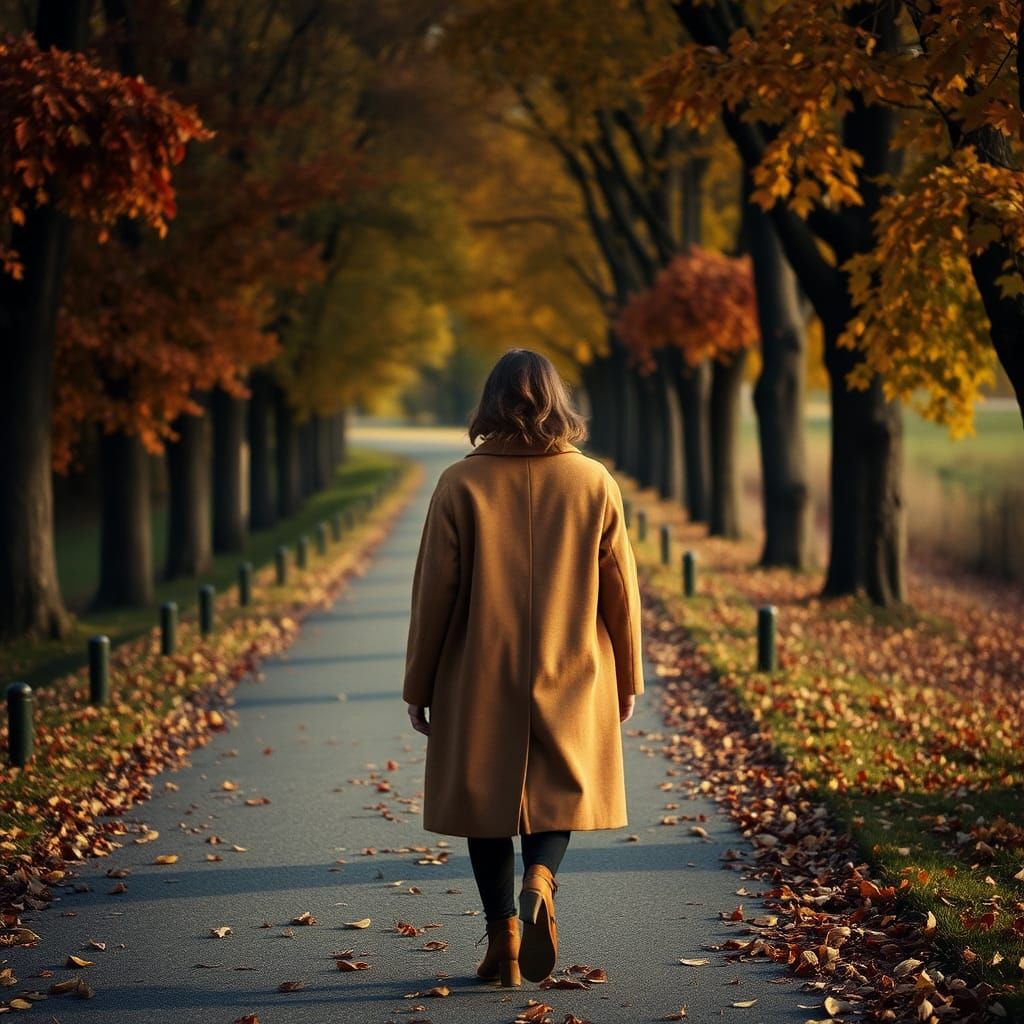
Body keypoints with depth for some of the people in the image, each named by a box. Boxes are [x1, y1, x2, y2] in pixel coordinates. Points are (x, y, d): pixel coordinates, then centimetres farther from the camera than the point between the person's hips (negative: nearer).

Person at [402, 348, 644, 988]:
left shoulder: (462, 484, -8)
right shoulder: (594, 483, -3)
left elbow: (435, 592, -5)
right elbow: (620, 589, 2)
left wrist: (419, 685, 5)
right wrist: (628, 679, 13)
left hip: (479, 684, -1)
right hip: (572, 681, 1)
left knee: (486, 802, 12)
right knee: (560, 793, 15)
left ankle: (503, 943, 11)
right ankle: (540, 881, -14)